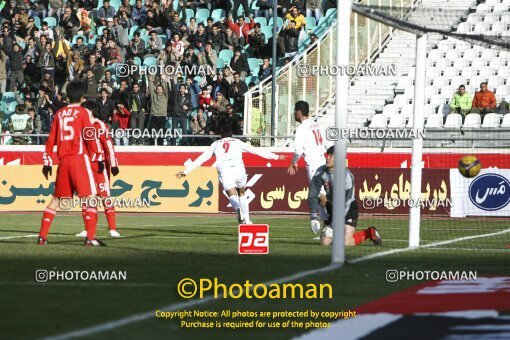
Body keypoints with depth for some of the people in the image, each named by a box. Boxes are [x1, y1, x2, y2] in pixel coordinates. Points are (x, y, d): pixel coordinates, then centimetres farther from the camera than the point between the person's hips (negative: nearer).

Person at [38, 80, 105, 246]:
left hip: (63, 160, 5)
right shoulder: (83, 113, -2)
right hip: (79, 158, -5)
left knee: (56, 199, 15)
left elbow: (51, 139, 12)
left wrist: (47, 162, 16)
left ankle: (42, 236, 12)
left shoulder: (59, 114, 12)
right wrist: (98, 158, -3)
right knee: (89, 197, -6)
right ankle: (90, 237, -17)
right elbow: (90, 137, -8)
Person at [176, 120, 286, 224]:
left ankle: (238, 208, -45)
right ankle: (247, 220, 20)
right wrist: (275, 157, 34)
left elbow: (201, 159, 24)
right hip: (238, 168, 1)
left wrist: (186, 171, 29)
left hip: (223, 170, -1)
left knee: (232, 196, -11)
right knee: (241, 193, 24)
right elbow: (257, 151, 27)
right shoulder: (237, 142, 25)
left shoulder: (215, 144, 26)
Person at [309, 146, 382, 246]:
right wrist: (313, 217, -18)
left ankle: (370, 233, 11)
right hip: (332, 207, 5)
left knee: (346, 242, -15)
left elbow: (346, 204, -27)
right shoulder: (320, 172, -13)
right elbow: (312, 195, -6)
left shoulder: (346, 176, -28)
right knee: (325, 242, -5)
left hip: (349, 208, -5)